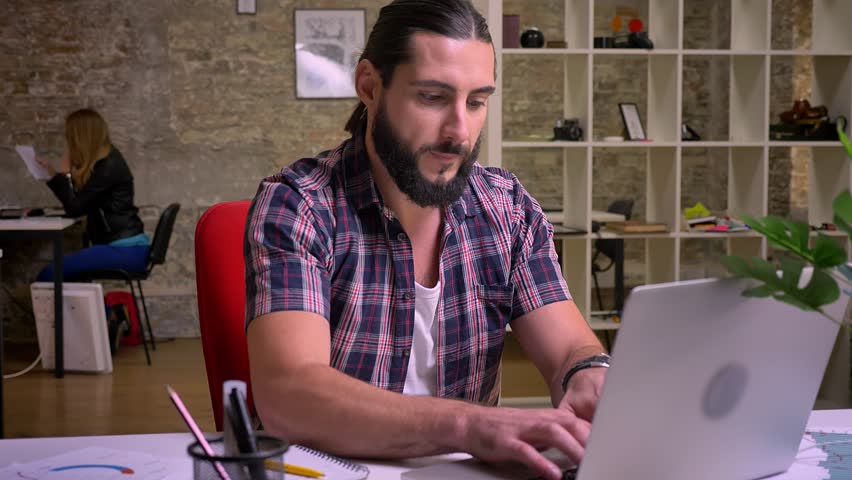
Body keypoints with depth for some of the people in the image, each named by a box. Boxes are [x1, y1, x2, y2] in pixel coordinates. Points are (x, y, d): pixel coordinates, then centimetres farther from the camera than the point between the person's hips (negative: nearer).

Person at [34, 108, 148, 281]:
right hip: (118, 246, 10)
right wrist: (53, 173, 21)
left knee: (49, 274, -18)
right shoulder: (102, 163, 15)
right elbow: (77, 204, 23)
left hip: (127, 250, -10)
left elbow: (74, 208, -13)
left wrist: (63, 172, -3)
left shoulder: (108, 167, -14)